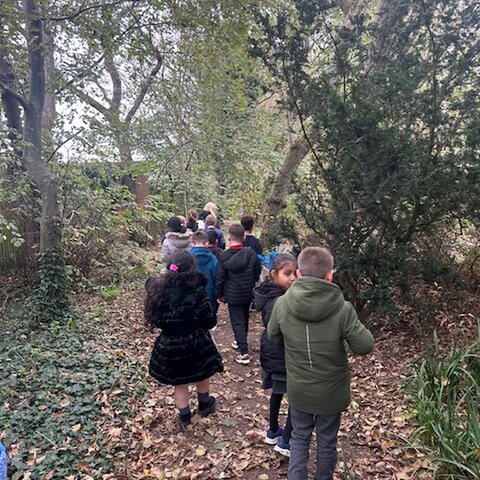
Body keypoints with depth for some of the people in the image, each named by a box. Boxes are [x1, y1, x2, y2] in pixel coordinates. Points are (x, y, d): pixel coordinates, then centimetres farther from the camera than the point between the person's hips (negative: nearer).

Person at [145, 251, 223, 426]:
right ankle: (204, 404, 46)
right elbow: (209, 322, -19)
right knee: (203, 372, 26)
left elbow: (150, 282, 17)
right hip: (194, 343, -3)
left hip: (168, 344, 3)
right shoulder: (196, 291, -24)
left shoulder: (159, 287, -9)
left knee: (179, 381, 22)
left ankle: (184, 415, 36)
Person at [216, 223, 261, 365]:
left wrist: (219, 294, 3)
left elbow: (220, 278, -10)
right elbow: (257, 272, 3)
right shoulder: (251, 254, -7)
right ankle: (241, 341, 43)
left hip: (233, 295, -4)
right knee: (244, 318, 23)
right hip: (248, 294, 4)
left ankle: (244, 353, -3)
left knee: (237, 322, 1)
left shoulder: (224, 256, -15)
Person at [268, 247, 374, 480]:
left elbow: (273, 336, 0)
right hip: (331, 391, -1)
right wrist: (357, 326, 1)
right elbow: (365, 346, -15)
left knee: (300, 436, 24)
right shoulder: (342, 309, -25)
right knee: (327, 440, 23)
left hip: (298, 389, 1)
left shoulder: (282, 304, -17)